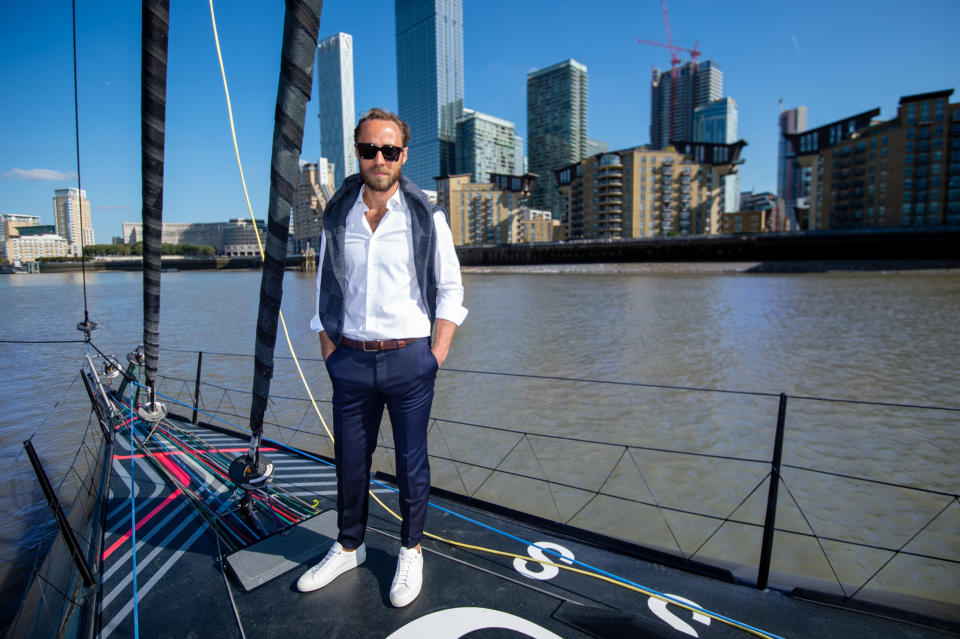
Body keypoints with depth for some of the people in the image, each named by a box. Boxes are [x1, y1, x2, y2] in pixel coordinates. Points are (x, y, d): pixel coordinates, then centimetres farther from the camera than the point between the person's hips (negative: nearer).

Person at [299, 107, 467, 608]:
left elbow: (450, 290, 1)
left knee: (411, 461, 10)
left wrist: (437, 356, -6)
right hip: (350, 360, 3)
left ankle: (411, 552, 32)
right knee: (350, 460, 15)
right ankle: (349, 547, 38)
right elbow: (325, 290, 10)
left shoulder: (426, 218, -1)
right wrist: (330, 354, 4)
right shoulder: (337, 216, 6)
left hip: (408, 359, -2)